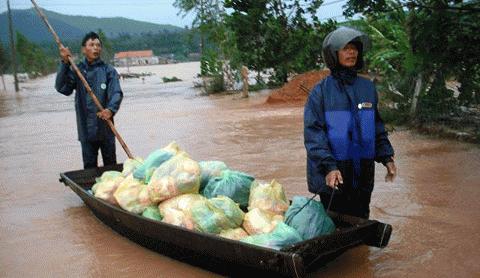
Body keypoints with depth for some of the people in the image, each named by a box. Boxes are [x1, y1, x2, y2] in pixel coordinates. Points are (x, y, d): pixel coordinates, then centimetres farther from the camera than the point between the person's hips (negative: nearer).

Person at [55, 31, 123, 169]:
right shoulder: (77, 70, 6)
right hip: (86, 128, 1)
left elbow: (116, 93, -12)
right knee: (89, 166, 9)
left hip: (105, 127, -1)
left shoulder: (108, 70, -1)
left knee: (111, 165, 10)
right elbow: (62, 88, -6)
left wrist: (111, 109, -32)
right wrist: (65, 63, -13)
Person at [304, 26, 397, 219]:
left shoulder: (368, 88, 8)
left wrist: (386, 157, 8)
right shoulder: (321, 91, -6)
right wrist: (328, 166, -21)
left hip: (363, 174, 4)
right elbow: (313, 133, -12)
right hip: (332, 176, -4)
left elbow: (377, 126, 17)